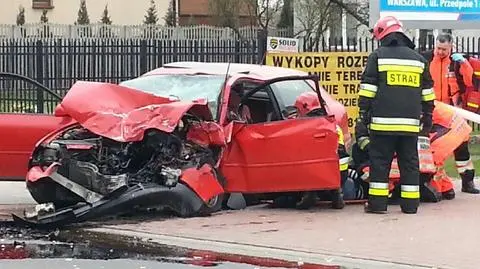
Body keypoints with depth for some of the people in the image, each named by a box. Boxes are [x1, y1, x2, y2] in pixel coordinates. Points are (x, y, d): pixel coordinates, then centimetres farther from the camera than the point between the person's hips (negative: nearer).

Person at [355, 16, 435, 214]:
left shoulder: (377, 56, 2)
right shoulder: (418, 59, 14)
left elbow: (367, 90, -4)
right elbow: (428, 94, 18)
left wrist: (363, 116, -2)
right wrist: (427, 120, 24)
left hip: (383, 122, -3)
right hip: (410, 123, 3)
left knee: (379, 161, 2)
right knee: (409, 162, 8)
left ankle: (377, 202, 0)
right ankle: (410, 204, 7)